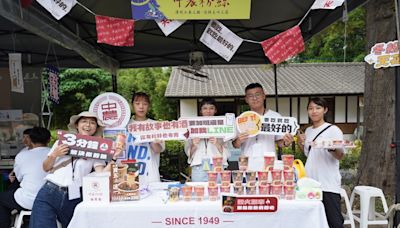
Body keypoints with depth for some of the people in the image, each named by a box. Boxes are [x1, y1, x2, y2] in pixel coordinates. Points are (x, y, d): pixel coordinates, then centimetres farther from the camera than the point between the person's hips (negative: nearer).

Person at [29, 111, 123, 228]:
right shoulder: (62, 141, 10)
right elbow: (46, 168, 12)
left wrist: (113, 158, -17)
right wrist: (54, 155, -6)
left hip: (74, 199, 0)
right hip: (49, 193, 0)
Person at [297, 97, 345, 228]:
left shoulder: (333, 130, -5)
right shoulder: (308, 131, 13)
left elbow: (340, 156, -13)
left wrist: (333, 148, -33)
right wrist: (301, 144, 6)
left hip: (329, 185, -6)